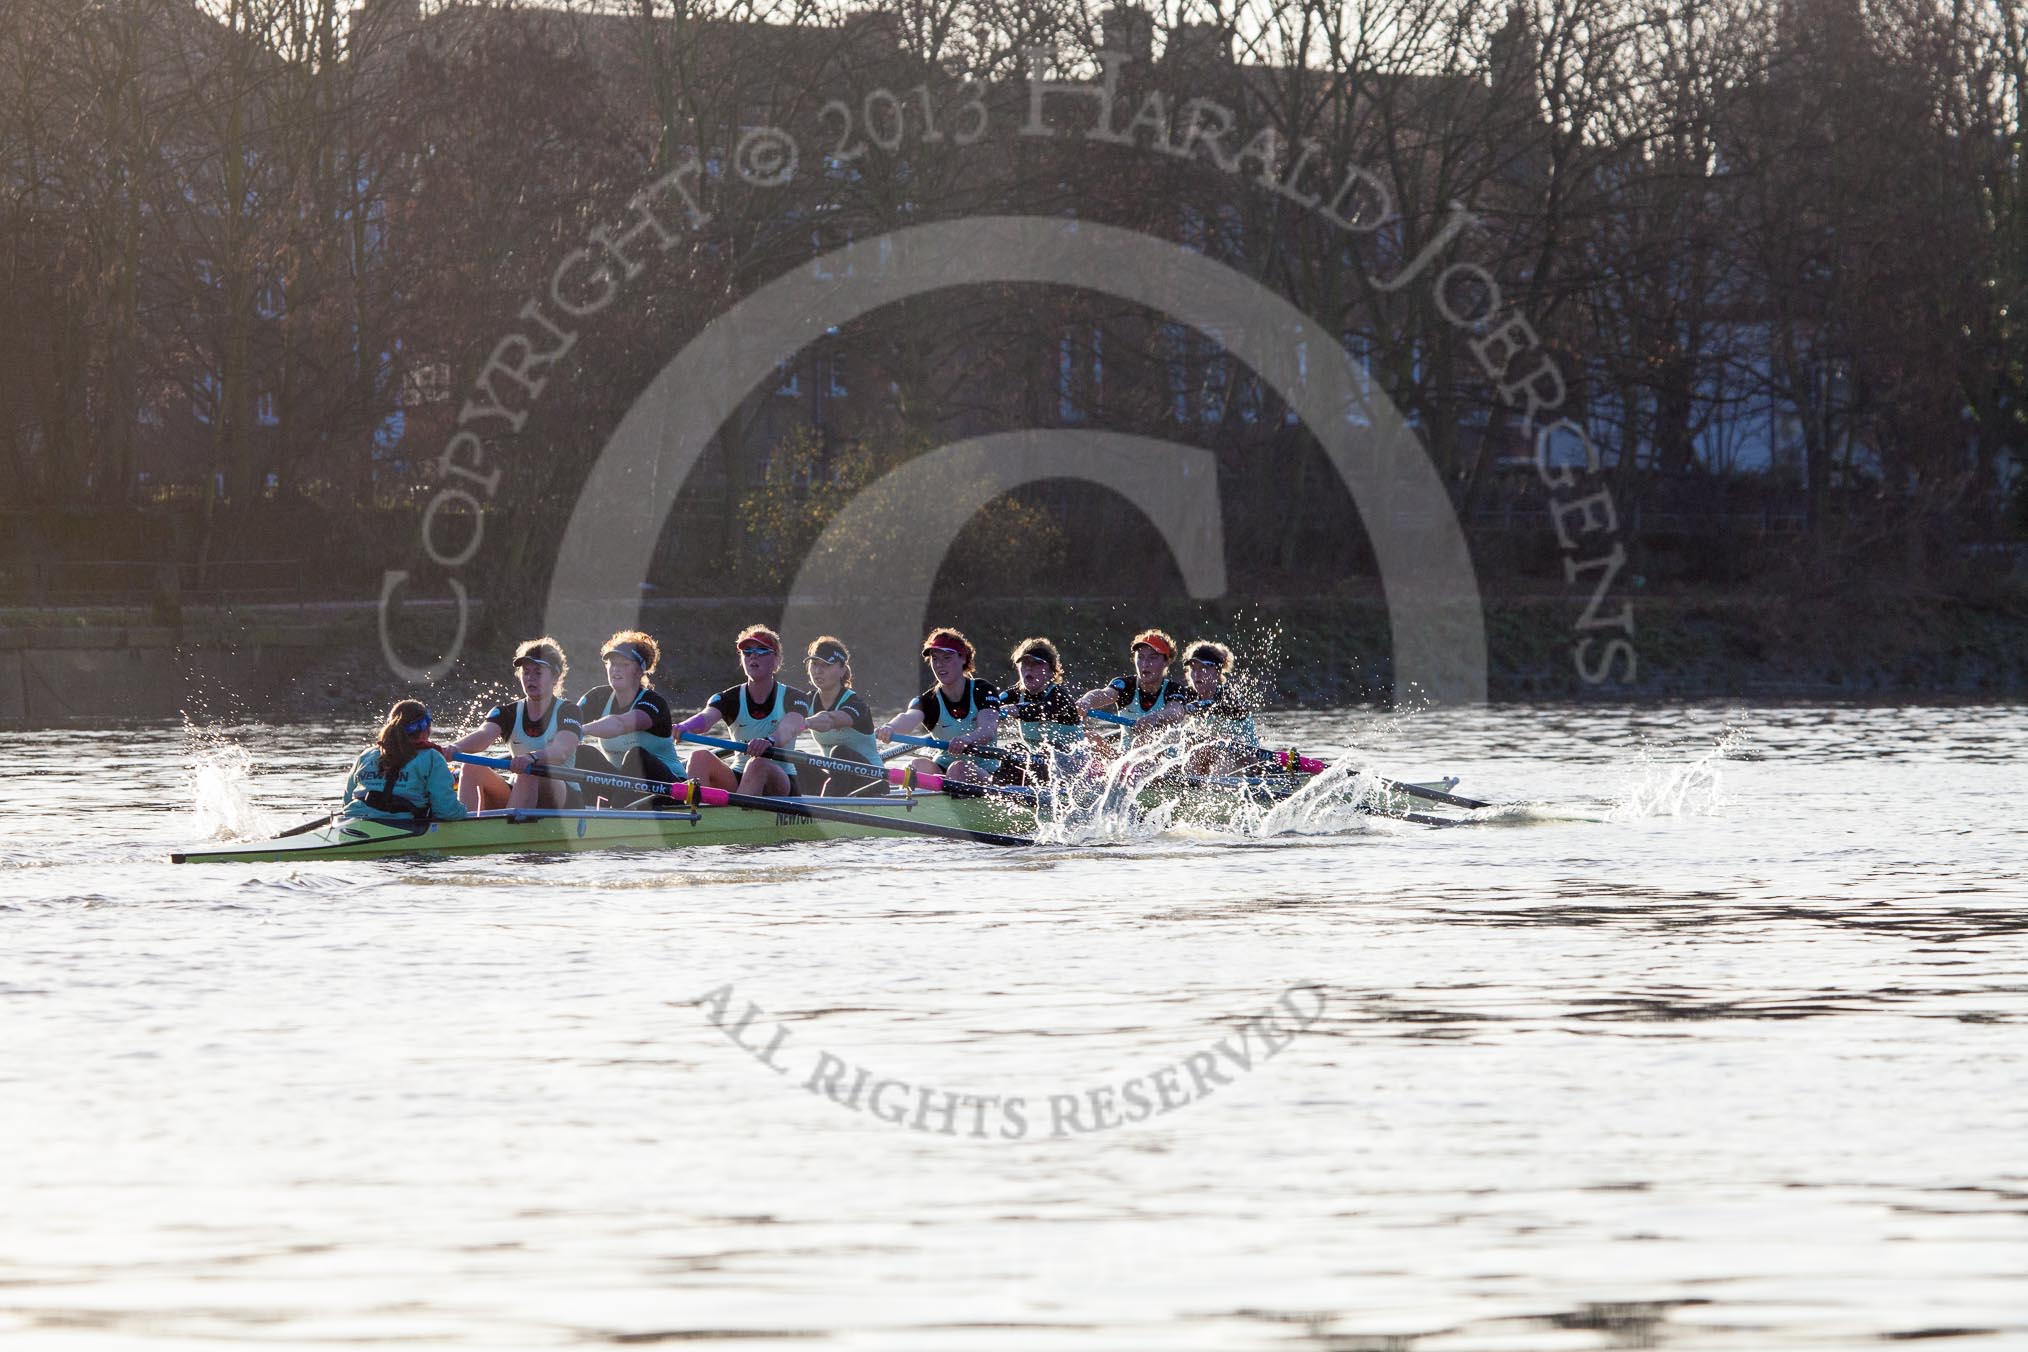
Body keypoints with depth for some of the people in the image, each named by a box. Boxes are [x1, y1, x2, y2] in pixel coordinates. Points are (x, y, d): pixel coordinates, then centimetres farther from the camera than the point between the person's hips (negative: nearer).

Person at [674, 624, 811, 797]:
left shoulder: (793, 699, -3)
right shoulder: (730, 699, 4)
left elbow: (789, 728, -26)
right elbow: (707, 716, -20)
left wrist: (769, 741, -52)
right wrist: (685, 727, -46)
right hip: (738, 778, 3)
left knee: (758, 765, -36)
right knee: (700, 756, -24)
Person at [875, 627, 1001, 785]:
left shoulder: (983, 691, -6)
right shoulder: (928, 701, -2)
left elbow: (989, 730, -25)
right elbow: (909, 718, -27)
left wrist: (967, 739, -50)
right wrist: (890, 728, -53)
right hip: (943, 769, 2)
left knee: (959, 768, -35)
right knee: (918, 765, -29)